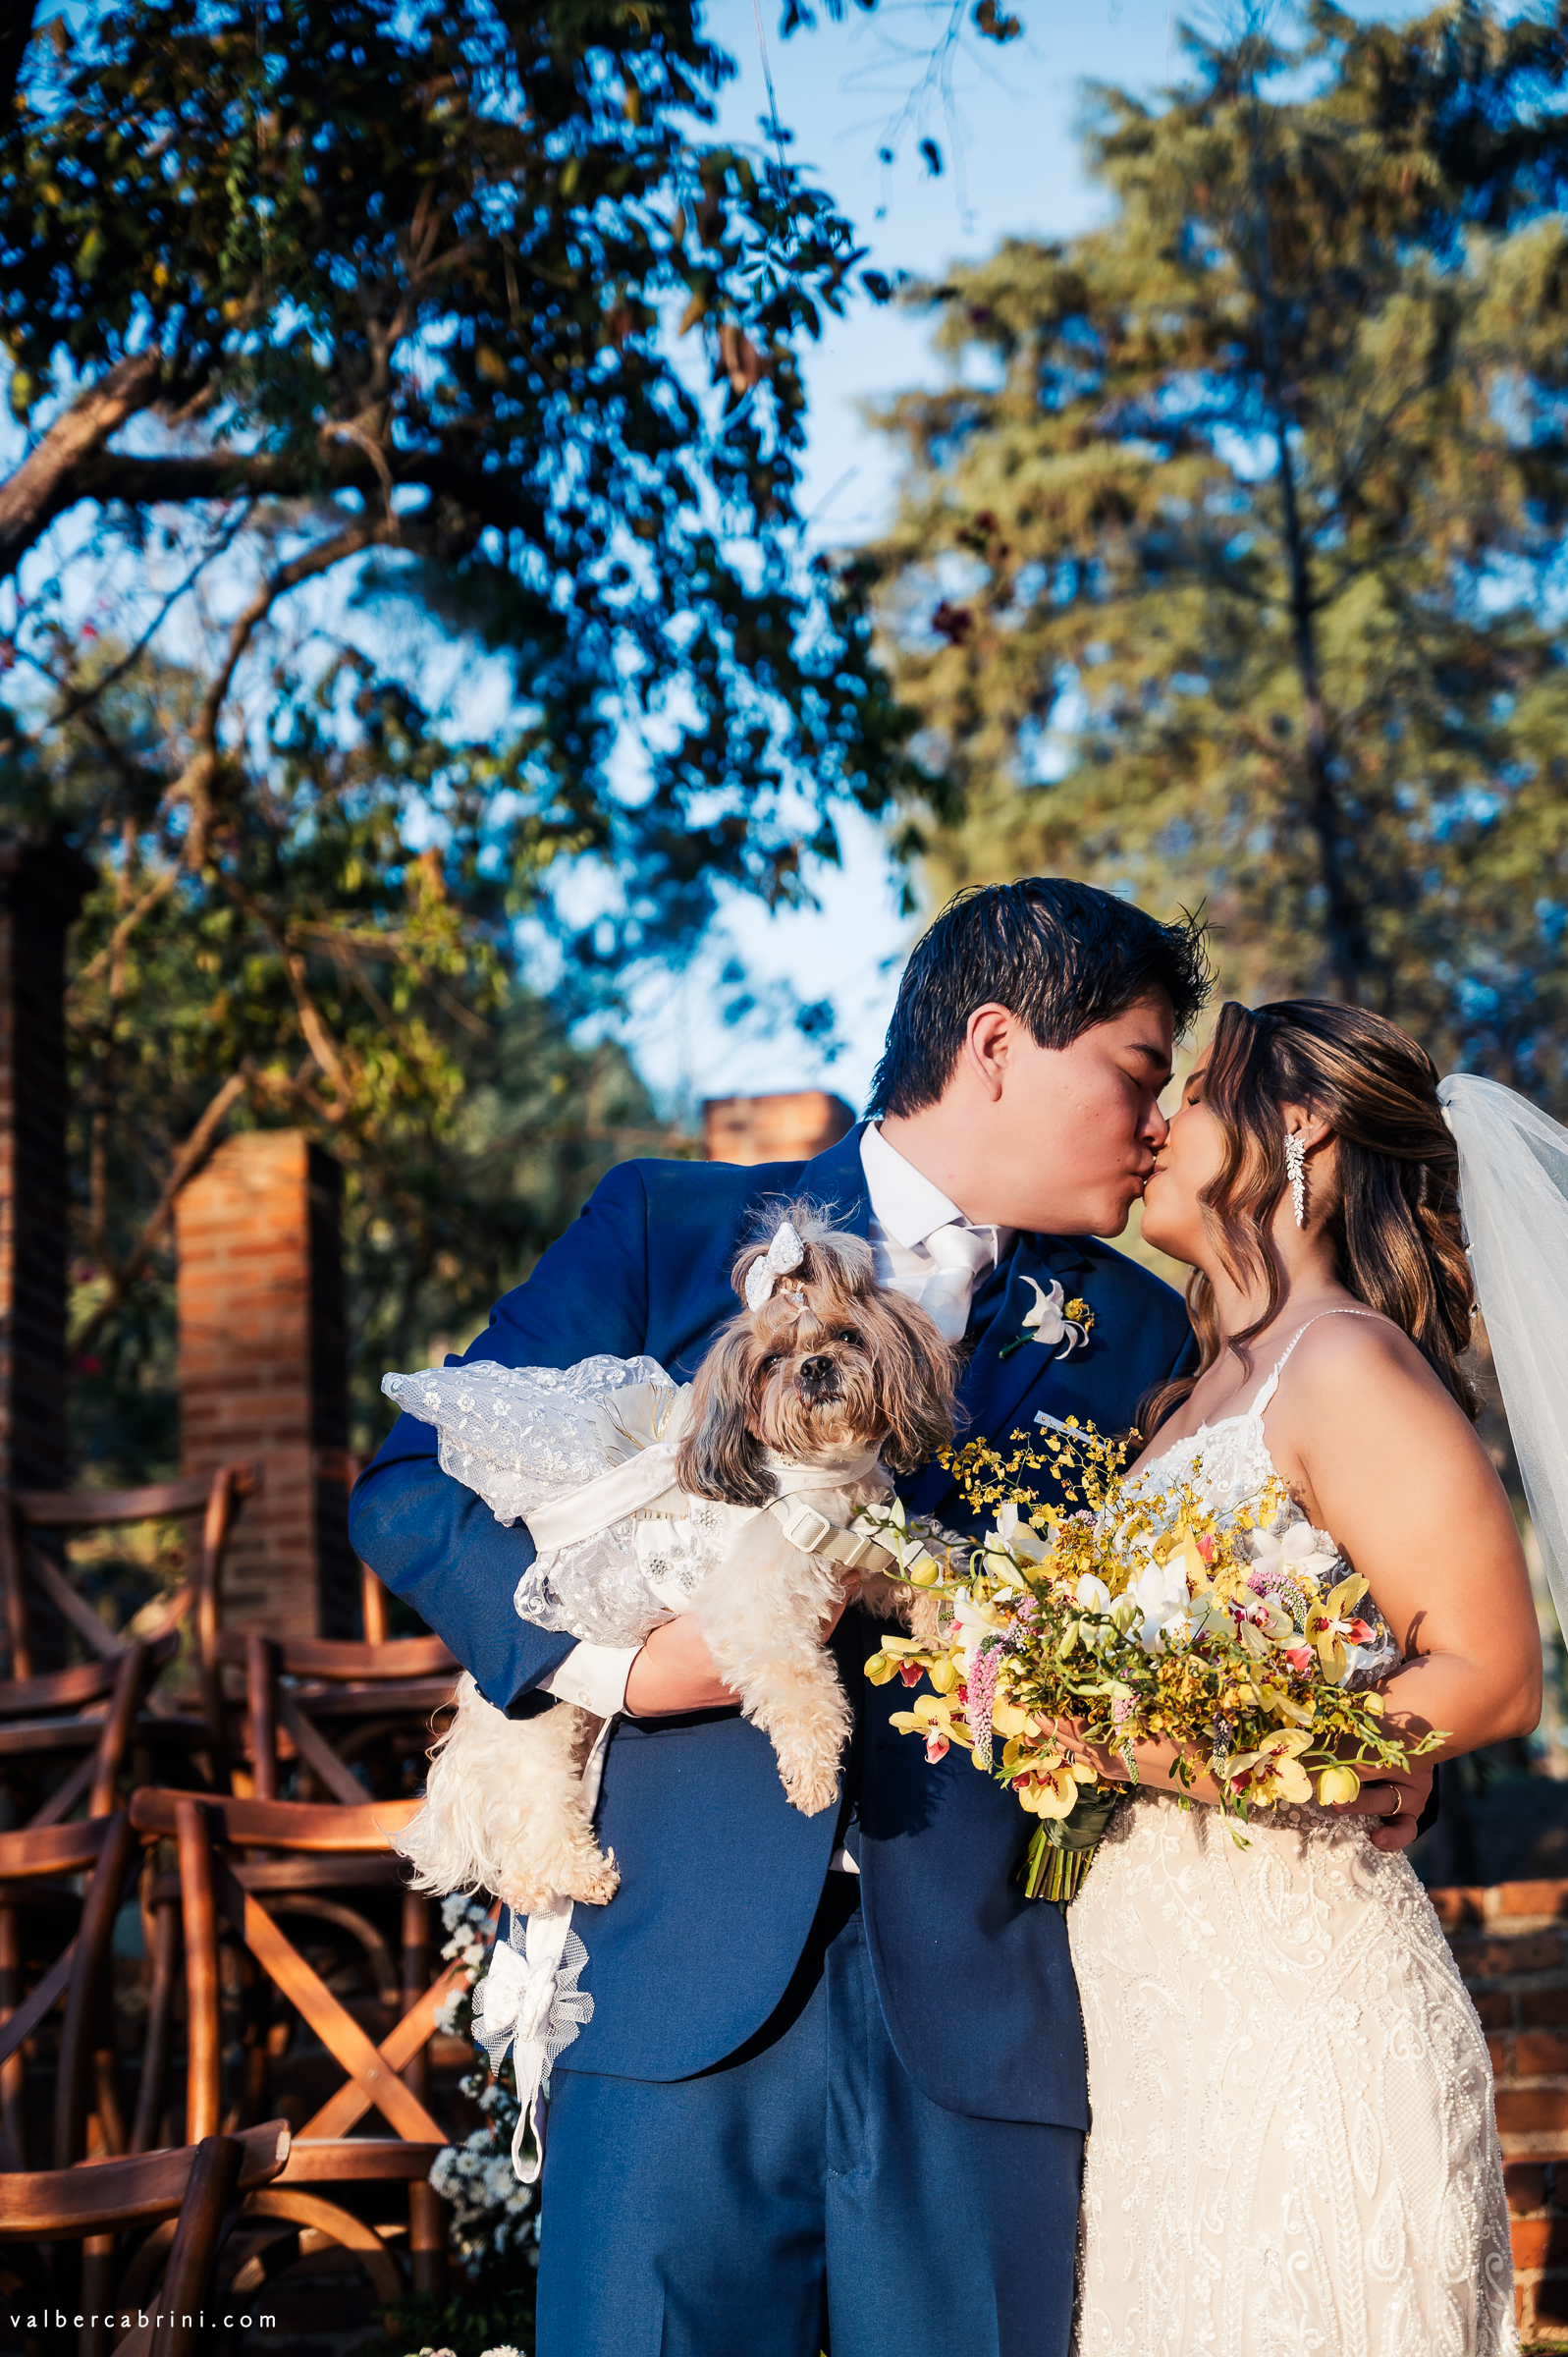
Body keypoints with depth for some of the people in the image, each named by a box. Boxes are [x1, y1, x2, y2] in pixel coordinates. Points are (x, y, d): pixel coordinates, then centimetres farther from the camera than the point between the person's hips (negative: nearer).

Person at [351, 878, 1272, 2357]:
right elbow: (413, 1493, 3)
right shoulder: (671, 1229, 6)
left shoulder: (1134, 1332, 13)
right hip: (688, 1997, -2)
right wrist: (615, 1655, -12)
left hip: (983, 2020, 2)